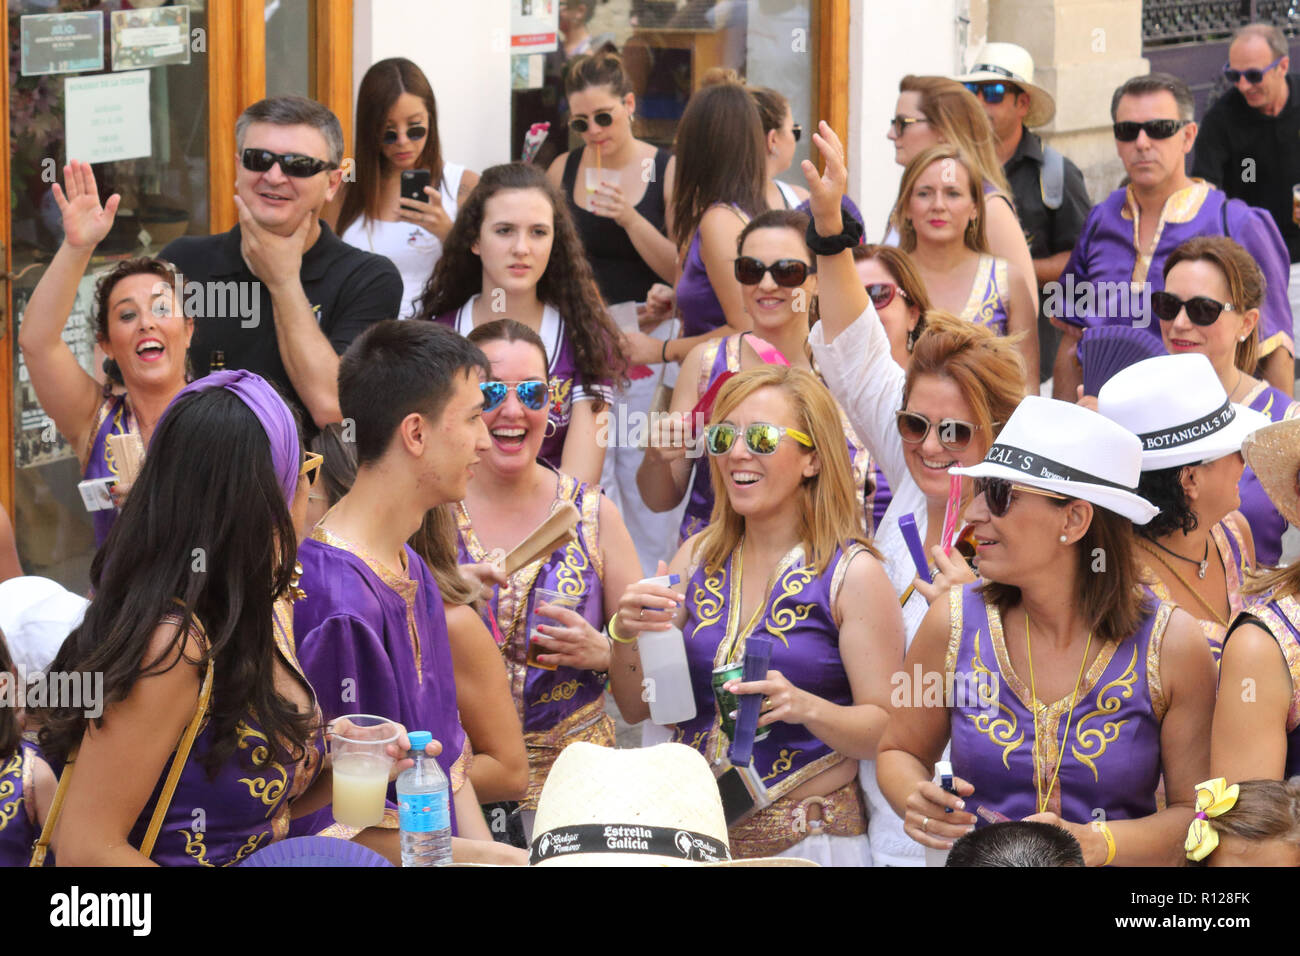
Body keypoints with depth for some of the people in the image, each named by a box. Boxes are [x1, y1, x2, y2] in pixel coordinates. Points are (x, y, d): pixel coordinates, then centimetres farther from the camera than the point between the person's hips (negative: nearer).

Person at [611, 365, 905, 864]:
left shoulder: (851, 573, -8)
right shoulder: (699, 557, 6)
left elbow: (887, 732, -11)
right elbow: (637, 707, 6)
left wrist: (805, 707, -28)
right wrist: (626, 636, -13)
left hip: (808, 842, -4)